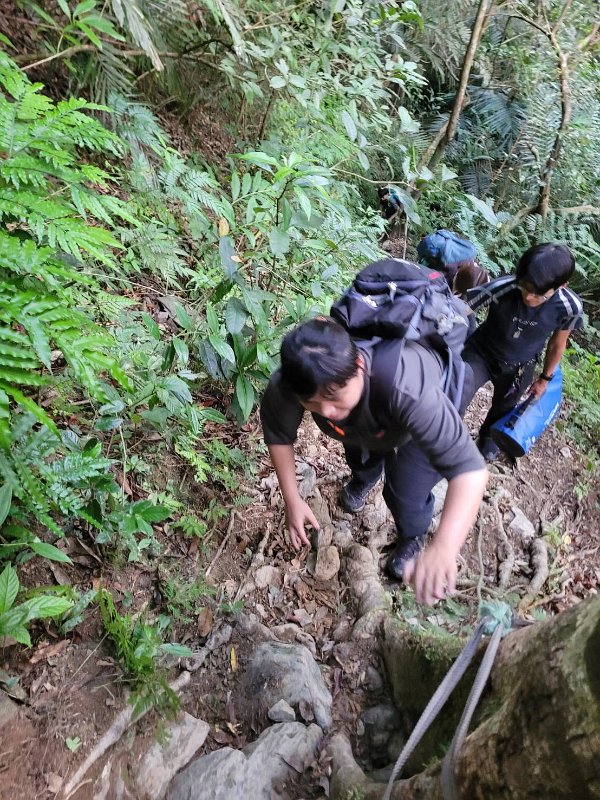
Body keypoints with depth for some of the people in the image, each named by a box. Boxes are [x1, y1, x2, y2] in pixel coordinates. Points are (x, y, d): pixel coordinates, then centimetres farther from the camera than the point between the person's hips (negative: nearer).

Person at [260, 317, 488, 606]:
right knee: (360, 455, 27)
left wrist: (444, 548, -67)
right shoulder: (293, 380, -39)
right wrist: (291, 500, -18)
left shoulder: (406, 387, -52)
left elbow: (469, 467, -54)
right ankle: (364, 479, 65)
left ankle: (412, 536, 26)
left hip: (424, 414, -3)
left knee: (405, 492, -10)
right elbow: (278, 433, -18)